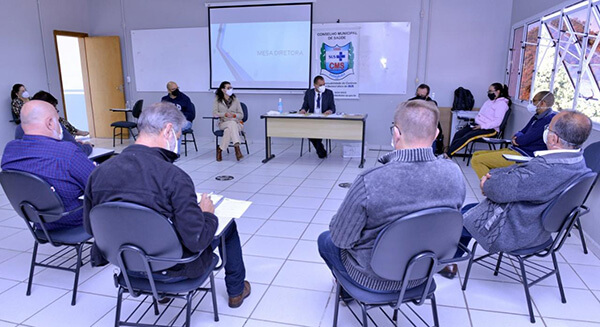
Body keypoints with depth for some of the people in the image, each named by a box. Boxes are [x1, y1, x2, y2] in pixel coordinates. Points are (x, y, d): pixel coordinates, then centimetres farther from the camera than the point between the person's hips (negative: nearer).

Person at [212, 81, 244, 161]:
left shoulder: (235, 100, 8)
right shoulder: (217, 99, 5)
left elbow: (241, 115, 7)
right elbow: (214, 113, -3)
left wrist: (234, 115, -15)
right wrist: (225, 114, -19)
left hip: (237, 123, 1)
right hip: (223, 123, -1)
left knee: (228, 130, -36)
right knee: (232, 124, -37)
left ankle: (220, 149, -32)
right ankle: (237, 148, -47)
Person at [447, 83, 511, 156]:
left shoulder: (502, 104, -7)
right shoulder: (489, 101, 18)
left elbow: (497, 122, -16)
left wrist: (482, 126, -21)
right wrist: (476, 122, 2)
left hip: (490, 129, -8)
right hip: (478, 125, 8)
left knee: (467, 136, -29)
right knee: (458, 134, -15)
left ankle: (448, 154, -33)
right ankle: (449, 152, -23)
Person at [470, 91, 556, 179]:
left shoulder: (549, 119, -16)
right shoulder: (538, 116, 17)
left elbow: (525, 140, -19)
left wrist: (516, 139, 4)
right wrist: (517, 137, -4)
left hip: (524, 155, -11)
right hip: (514, 149, 11)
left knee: (476, 161, -19)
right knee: (476, 155, 9)